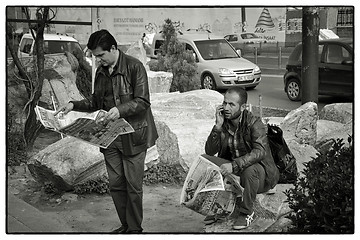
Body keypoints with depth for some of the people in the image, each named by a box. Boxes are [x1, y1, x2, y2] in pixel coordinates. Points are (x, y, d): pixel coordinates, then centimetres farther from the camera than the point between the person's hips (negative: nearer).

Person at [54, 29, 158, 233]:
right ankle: (125, 225, 23)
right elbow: (96, 103, 19)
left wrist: (120, 110, -30)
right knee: (115, 184, 9)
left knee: (133, 184, -1)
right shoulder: (101, 72, 11)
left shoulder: (134, 67, -11)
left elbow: (143, 101, -16)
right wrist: (74, 105, 4)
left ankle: (135, 228, 13)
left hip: (133, 135, -6)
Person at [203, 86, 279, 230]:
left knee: (250, 170, -39)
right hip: (234, 170, 5)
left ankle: (247, 213, -13)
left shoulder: (254, 123, -18)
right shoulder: (223, 122, -2)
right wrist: (218, 126, -23)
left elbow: (260, 152, -33)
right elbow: (210, 151, -9)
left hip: (260, 171, -5)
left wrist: (234, 165, -45)